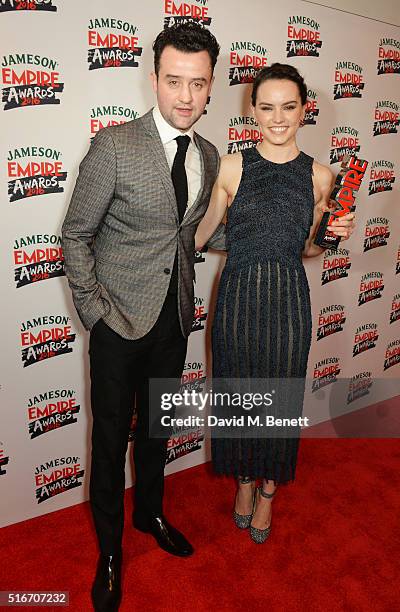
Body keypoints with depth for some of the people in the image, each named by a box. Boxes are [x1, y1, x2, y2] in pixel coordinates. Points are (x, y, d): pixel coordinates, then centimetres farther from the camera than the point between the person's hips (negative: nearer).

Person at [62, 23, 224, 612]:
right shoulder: (114, 146, -14)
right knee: (112, 435, 10)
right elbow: (76, 236, -8)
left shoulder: (209, 156, 4)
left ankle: (150, 512, 47)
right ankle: (109, 548, 34)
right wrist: (96, 311, -13)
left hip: (175, 320, 5)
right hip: (121, 321, -5)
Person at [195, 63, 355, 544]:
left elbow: (306, 249, 11)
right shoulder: (231, 167, -4)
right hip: (238, 298, -1)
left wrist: (333, 235, -6)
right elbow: (200, 236, 1)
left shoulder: (319, 177, 1)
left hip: (288, 303, 1)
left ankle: (268, 489, 39)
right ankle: (244, 479, 41)